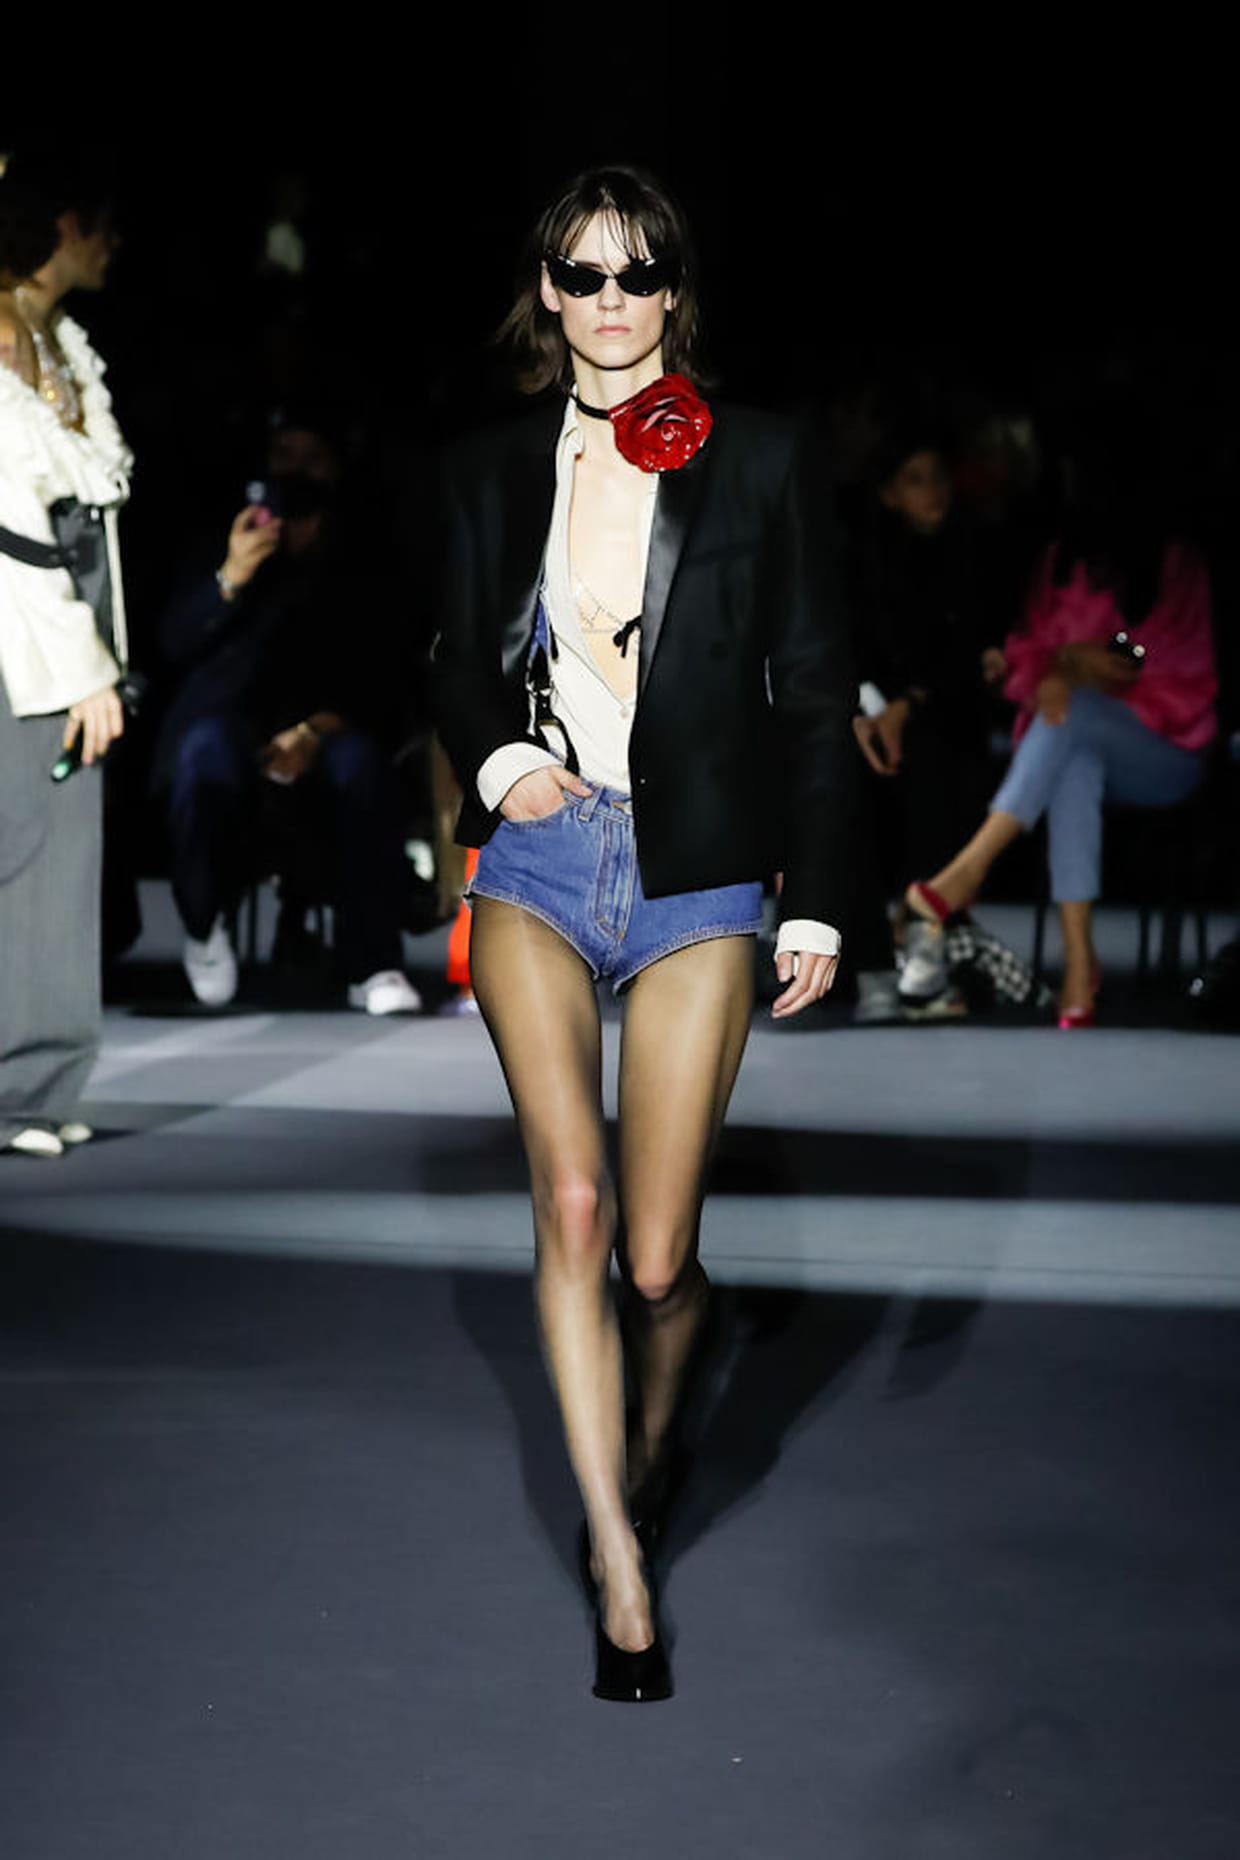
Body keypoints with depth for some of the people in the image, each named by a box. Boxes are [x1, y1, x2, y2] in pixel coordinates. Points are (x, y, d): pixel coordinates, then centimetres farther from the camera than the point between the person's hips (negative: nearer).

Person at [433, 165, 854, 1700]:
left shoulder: (761, 464, 3)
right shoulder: (493, 475, 9)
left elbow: (814, 695, 5)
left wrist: (817, 898, 1)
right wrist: (498, 757, -7)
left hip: (698, 881, -1)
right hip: (539, 868, 1)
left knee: (658, 1257, 0)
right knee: (572, 1201, -17)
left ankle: (649, 1447, 33)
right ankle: (618, 1565, -13)